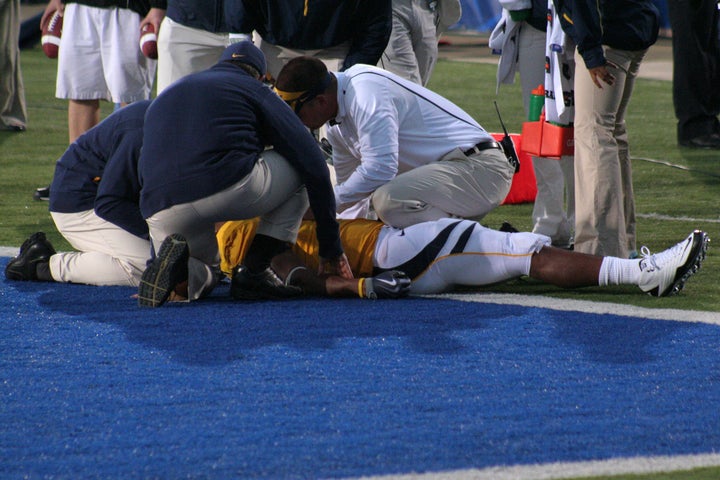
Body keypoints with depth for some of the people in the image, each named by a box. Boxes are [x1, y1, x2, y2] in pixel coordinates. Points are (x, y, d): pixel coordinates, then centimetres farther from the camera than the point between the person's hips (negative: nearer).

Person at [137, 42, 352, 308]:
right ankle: (257, 265, 11)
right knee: (299, 168, 23)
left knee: (204, 277, 32)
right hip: (233, 190, -4)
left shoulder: (164, 97, 34)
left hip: (160, 213, 4)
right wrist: (331, 246, 18)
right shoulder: (255, 91, 19)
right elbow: (314, 167, 12)